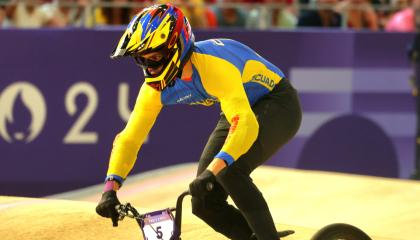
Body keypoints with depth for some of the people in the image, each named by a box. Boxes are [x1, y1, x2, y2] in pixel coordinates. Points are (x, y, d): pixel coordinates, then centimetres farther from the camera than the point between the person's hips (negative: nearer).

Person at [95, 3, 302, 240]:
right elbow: (129, 139, -10)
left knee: (229, 170, -32)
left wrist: (211, 172, -61)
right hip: (243, 107, 8)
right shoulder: (156, 87, -15)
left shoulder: (213, 66, -37)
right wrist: (110, 188, -25)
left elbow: (245, 125, -49)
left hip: (278, 104, -8)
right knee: (205, 203, -3)